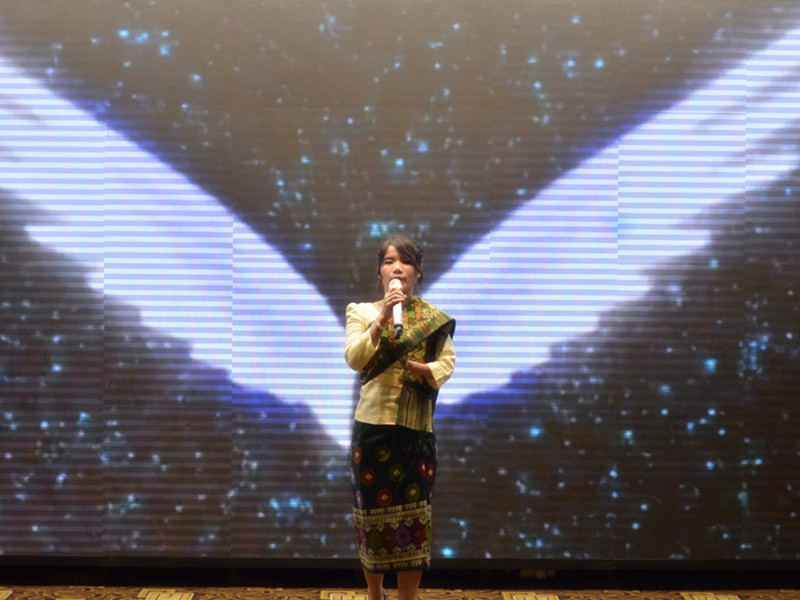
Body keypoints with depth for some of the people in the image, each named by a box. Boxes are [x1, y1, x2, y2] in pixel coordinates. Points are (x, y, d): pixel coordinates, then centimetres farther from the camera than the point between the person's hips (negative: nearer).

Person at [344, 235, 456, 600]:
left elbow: (447, 362, 0)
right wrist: (382, 318, -19)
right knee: (373, 508, 8)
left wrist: (422, 369, -19)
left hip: (416, 427, 0)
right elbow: (353, 359, -10)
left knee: (413, 512, 4)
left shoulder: (433, 317, 7)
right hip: (373, 423, 0)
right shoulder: (362, 311, 4)